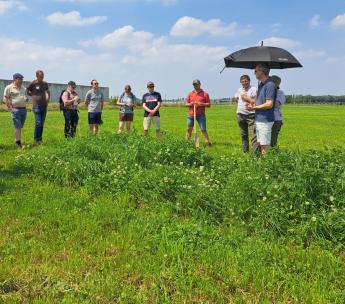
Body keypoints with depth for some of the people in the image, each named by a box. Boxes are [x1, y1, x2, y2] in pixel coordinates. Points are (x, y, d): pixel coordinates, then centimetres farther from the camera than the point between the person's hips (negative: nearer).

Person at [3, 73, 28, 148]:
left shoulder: (23, 88, 15)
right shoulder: (9, 88, -3)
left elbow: (26, 96, 28)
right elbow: (5, 98, -6)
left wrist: (26, 99, 6)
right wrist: (9, 107, -11)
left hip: (24, 109, 6)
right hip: (15, 109, -6)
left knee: (20, 127, 10)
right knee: (17, 127, -9)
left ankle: (18, 140, 19)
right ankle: (18, 142, -7)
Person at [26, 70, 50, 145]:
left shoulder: (45, 84, 9)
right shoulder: (33, 84, -4)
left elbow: (48, 92, 26)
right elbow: (26, 91, 8)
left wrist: (47, 100, 14)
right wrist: (33, 96, 3)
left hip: (44, 106, 5)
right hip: (36, 106, -5)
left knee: (42, 124, 7)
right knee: (38, 123, -9)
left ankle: (40, 139, 16)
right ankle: (36, 139, 1)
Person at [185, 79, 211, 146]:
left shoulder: (205, 94, 4)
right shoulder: (190, 94, 12)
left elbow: (209, 104, 1)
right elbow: (186, 104, 12)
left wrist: (202, 104, -15)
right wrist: (190, 104, -10)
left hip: (201, 115, -3)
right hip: (191, 115, 3)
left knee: (203, 129, -6)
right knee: (189, 129, 7)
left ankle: (208, 143, -4)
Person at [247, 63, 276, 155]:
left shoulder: (270, 85, -16)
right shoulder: (261, 84, 14)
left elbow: (269, 104, -22)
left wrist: (254, 107, -13)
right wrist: (253, 103, 3)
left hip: (265, 121, -10)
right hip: (259, 119, 10)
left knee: (265, 146, -4)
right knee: (260, 144, 15)